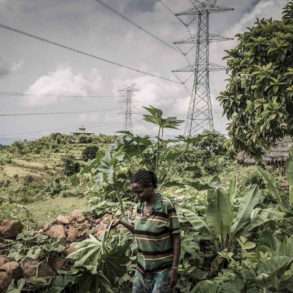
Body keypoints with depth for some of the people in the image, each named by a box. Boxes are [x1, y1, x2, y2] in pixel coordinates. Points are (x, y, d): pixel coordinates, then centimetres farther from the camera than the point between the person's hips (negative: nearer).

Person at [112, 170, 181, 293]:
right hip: (143, 267, 7)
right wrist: (122, 223, 2)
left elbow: (176, 237, -14)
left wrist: (174, 268, -16)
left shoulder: (167, 206, -18)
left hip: (163, 268, -6)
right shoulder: (140, 206, 2)